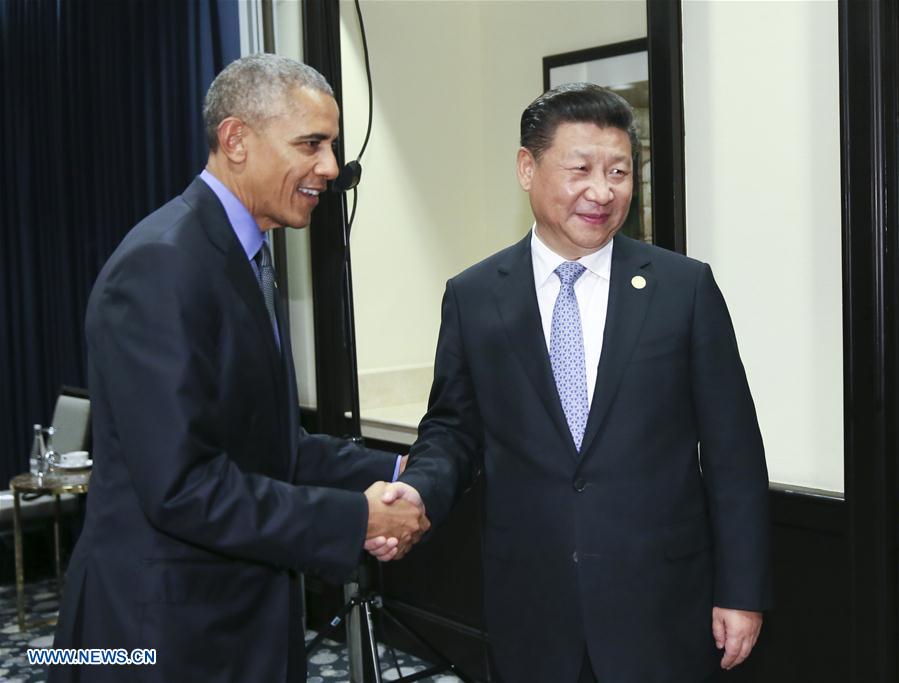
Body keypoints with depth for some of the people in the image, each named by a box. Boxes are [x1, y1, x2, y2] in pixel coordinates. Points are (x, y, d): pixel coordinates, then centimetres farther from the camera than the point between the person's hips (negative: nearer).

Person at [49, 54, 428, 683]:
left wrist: (389, 472, 2)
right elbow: (181, 486, -25)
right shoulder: (161, 265, -21)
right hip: (169, 628, -9)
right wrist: (357, 518, -20)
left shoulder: (245, 255, 10)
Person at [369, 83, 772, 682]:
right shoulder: (473, 297, 0)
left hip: (661, 606, 0)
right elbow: (454, 428, 7)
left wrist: (742, 590, -2)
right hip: (530, 609, 1)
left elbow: (732, 451, -1)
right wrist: (418, 491, -14)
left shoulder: (686, 287, -3)